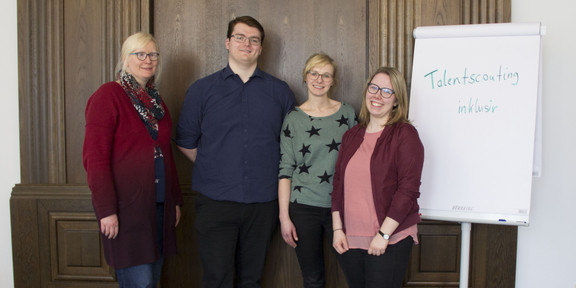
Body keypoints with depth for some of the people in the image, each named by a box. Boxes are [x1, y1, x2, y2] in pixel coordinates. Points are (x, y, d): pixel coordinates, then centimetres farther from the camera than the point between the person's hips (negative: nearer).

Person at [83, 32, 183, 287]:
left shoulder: (156, 102, 16)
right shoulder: (108, 96, -7)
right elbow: (95, 157, -13)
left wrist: (175, 200, 17)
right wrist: (106, 209, -17)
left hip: (159, 206, 7)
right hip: (126, 208, -7)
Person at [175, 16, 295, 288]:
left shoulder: (280, 91, 7)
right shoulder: (201, 89, 4)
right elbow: (185, 142, 9)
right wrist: (213, 169, 5)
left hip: (263, 202, 2)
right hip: (215, 201, -1)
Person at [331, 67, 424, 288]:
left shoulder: (405, 134, -5)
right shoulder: (351, 136, 12)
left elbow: (408, 188, -12)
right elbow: (338, 184, 12)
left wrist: (384, 235, -15)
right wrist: (337, 228, 5)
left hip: (390, 242, -5)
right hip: (350, 240, 5)